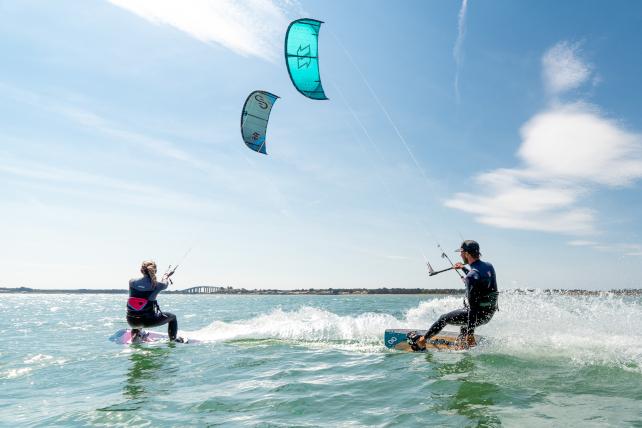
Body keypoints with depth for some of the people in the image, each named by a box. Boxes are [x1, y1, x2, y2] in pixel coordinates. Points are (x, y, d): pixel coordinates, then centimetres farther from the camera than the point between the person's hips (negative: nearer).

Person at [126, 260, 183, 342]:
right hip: (147, 320, -4)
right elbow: (165, 285, 18)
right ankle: (173, 339, 22)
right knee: (172, 317, 20)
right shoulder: (157, 285, -7)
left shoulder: (132, 282, -3)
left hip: (131, 321, 4)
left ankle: (135, 334, 30)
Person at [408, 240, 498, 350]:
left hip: (479, 314, -8)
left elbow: (473, 306, -26)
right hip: (490, 313, 8)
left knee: (444, 318, 8)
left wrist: (470, 334, -22)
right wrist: (463, 268, 28)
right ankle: (463, 339, 40)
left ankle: (421, 341, 21)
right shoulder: (489, 266, -1)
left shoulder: (471, 276, -26)